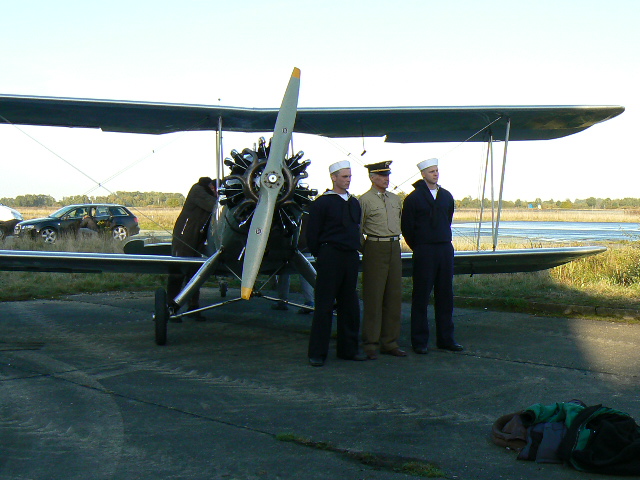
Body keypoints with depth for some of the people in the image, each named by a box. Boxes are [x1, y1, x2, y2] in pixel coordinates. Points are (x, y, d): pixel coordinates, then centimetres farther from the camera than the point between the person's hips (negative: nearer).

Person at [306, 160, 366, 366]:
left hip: (351, 258, 6)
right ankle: (317, 353, 2)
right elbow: (312, 233, -5)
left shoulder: (354, 203, 14)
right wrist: (320, 255, -1)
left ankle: (348, 349, 19)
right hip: (330, 258, -6)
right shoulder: (322, 202, -6)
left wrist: (355, 250, 14)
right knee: (324, 306, -3)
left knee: (350, 305, 10)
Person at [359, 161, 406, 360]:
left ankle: (390, 342, 16)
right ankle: (370, 345, 4)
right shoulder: (364, 200, -4)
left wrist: (395, 239, 16)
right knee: (373, 298, -3)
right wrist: (364, 250, -2)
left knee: (394, 296, 7)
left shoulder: (396, 199, 13)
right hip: (375, 248, -6)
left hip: (394, 247, 6)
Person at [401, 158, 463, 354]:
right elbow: (407, 227, 0)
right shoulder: (413, 198, -4)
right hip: (424, 252, -5)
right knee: (421, 296, -1)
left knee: (445, 295, 8)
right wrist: (418, 248, 4)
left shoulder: (446, 196, 11)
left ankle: (445, 338, 16)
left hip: (445, 249, 5)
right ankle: (419, 341, 6)